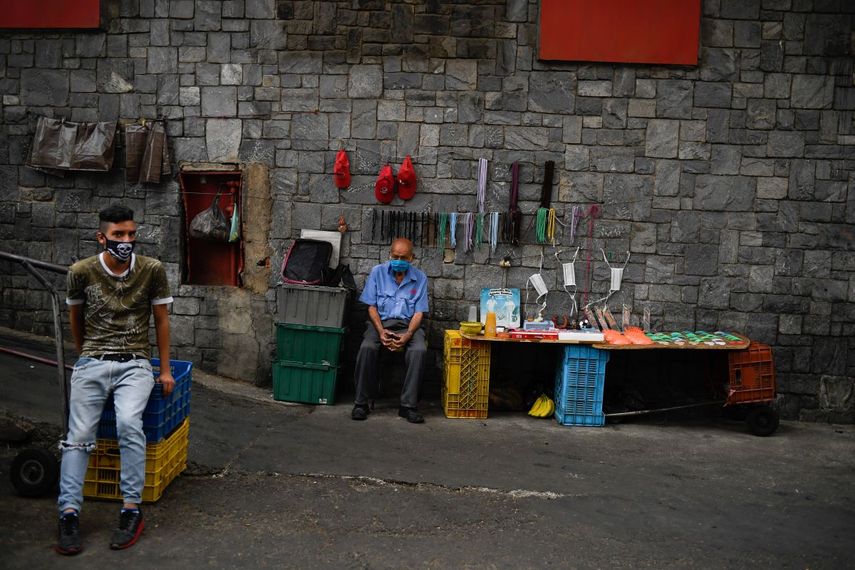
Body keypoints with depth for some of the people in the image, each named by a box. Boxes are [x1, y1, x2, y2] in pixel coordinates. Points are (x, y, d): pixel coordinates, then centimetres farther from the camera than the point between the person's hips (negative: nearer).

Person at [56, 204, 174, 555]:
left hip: (134, 365, -2)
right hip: (91, 364, 2)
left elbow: (161, 320, 6)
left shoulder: (152, 270, -2)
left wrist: (165, 370, 6)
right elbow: (76, 318, 16)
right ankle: (69, 514, -7)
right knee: (79, 435, -11)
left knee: (129, 424, -25)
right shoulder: (82, 272, -1)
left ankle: (132, 509, -17)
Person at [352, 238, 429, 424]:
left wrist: (407, 335, -17)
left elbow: (419, 312, 1)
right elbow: (372, 306, 2)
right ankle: (360, 403, -20)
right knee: (366, 348, -32)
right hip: (381, 322, 0)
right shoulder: (378, 272, 4)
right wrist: (381, 331, -14)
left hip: (407, 324, 0)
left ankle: (408, 406, -25)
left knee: (419, 350, -31)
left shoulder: (420, 278, 5)